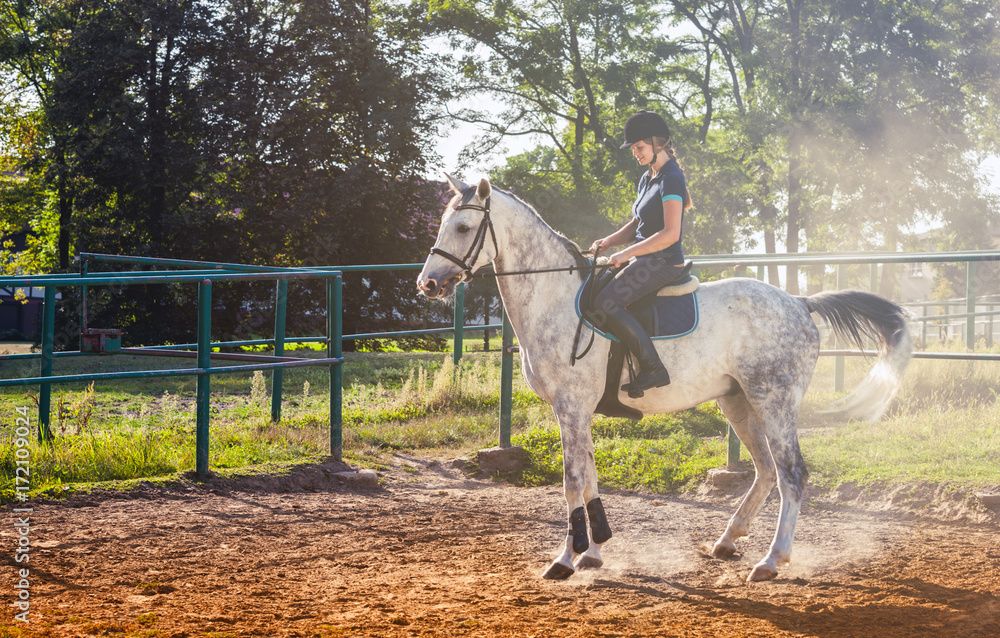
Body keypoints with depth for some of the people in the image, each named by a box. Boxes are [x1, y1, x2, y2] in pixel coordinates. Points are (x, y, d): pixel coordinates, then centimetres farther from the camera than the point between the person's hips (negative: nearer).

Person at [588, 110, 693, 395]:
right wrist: (609, 241, 3)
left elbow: (670, 233, -22)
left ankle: (653, 369, -23)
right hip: (646, 261, 10)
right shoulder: (647, 179, 16)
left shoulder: (671, 179, -14)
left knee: (606, 302, -25)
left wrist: (627, 253, -23)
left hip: (664, 263, -10)